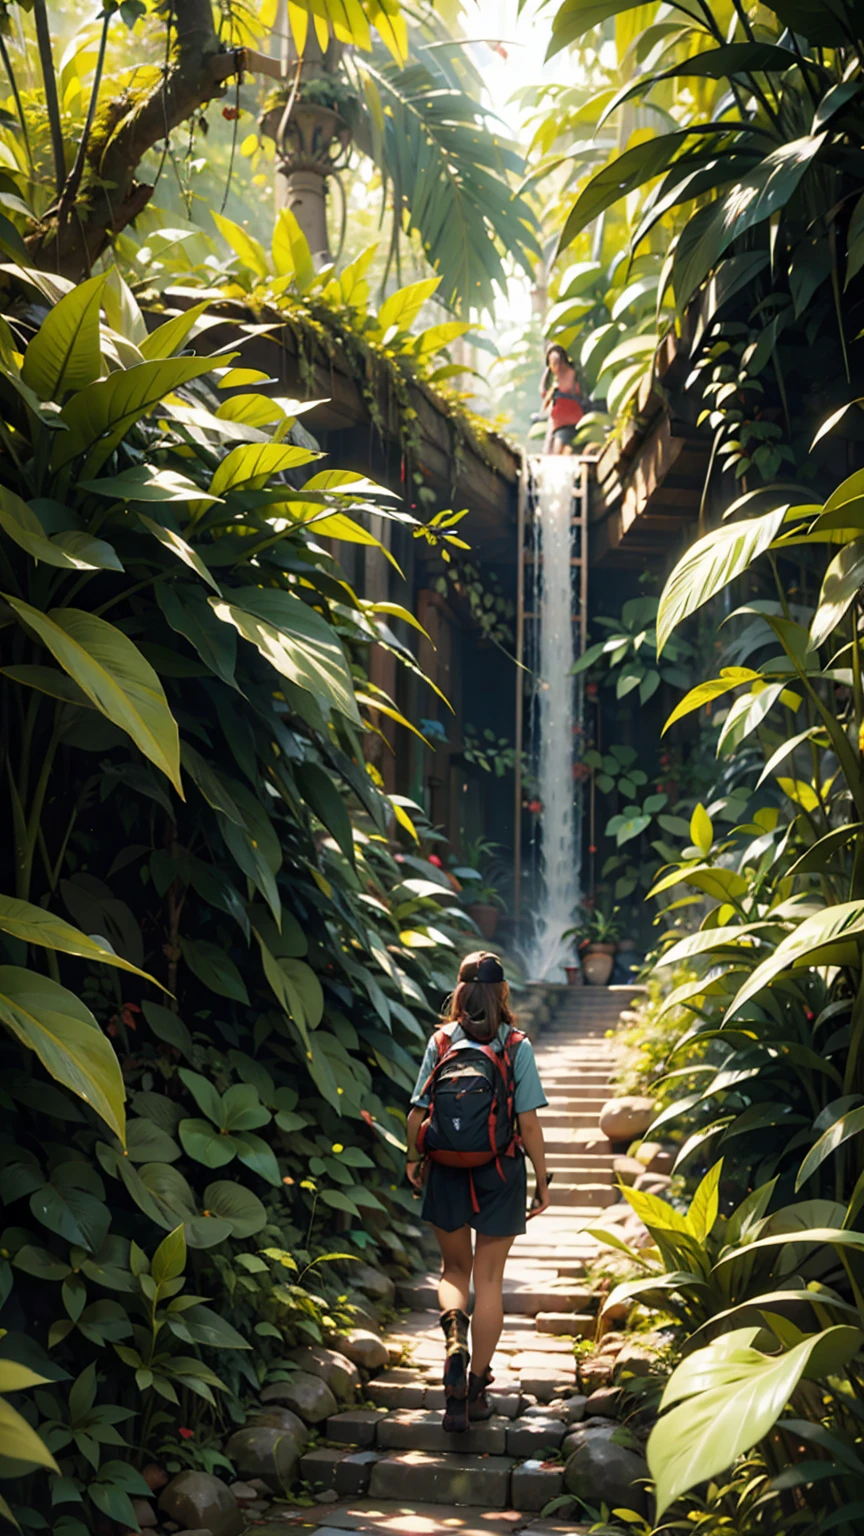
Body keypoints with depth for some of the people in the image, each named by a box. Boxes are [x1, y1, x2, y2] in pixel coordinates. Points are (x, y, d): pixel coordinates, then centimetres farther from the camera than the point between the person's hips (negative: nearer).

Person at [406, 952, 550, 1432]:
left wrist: (415, 1160, 16)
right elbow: (528, 1122, -10)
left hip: (446, 1172, 1)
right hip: (498, 1174, -1)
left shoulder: (441, 1042, -3)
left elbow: (417, 1112, -2)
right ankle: (476, 1388, 14)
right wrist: (543, 1181, -1)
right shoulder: (516, 1046, -8)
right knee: (489, 1278, 9)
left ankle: (455, 1326, -12)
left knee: (455, 1268, 19)